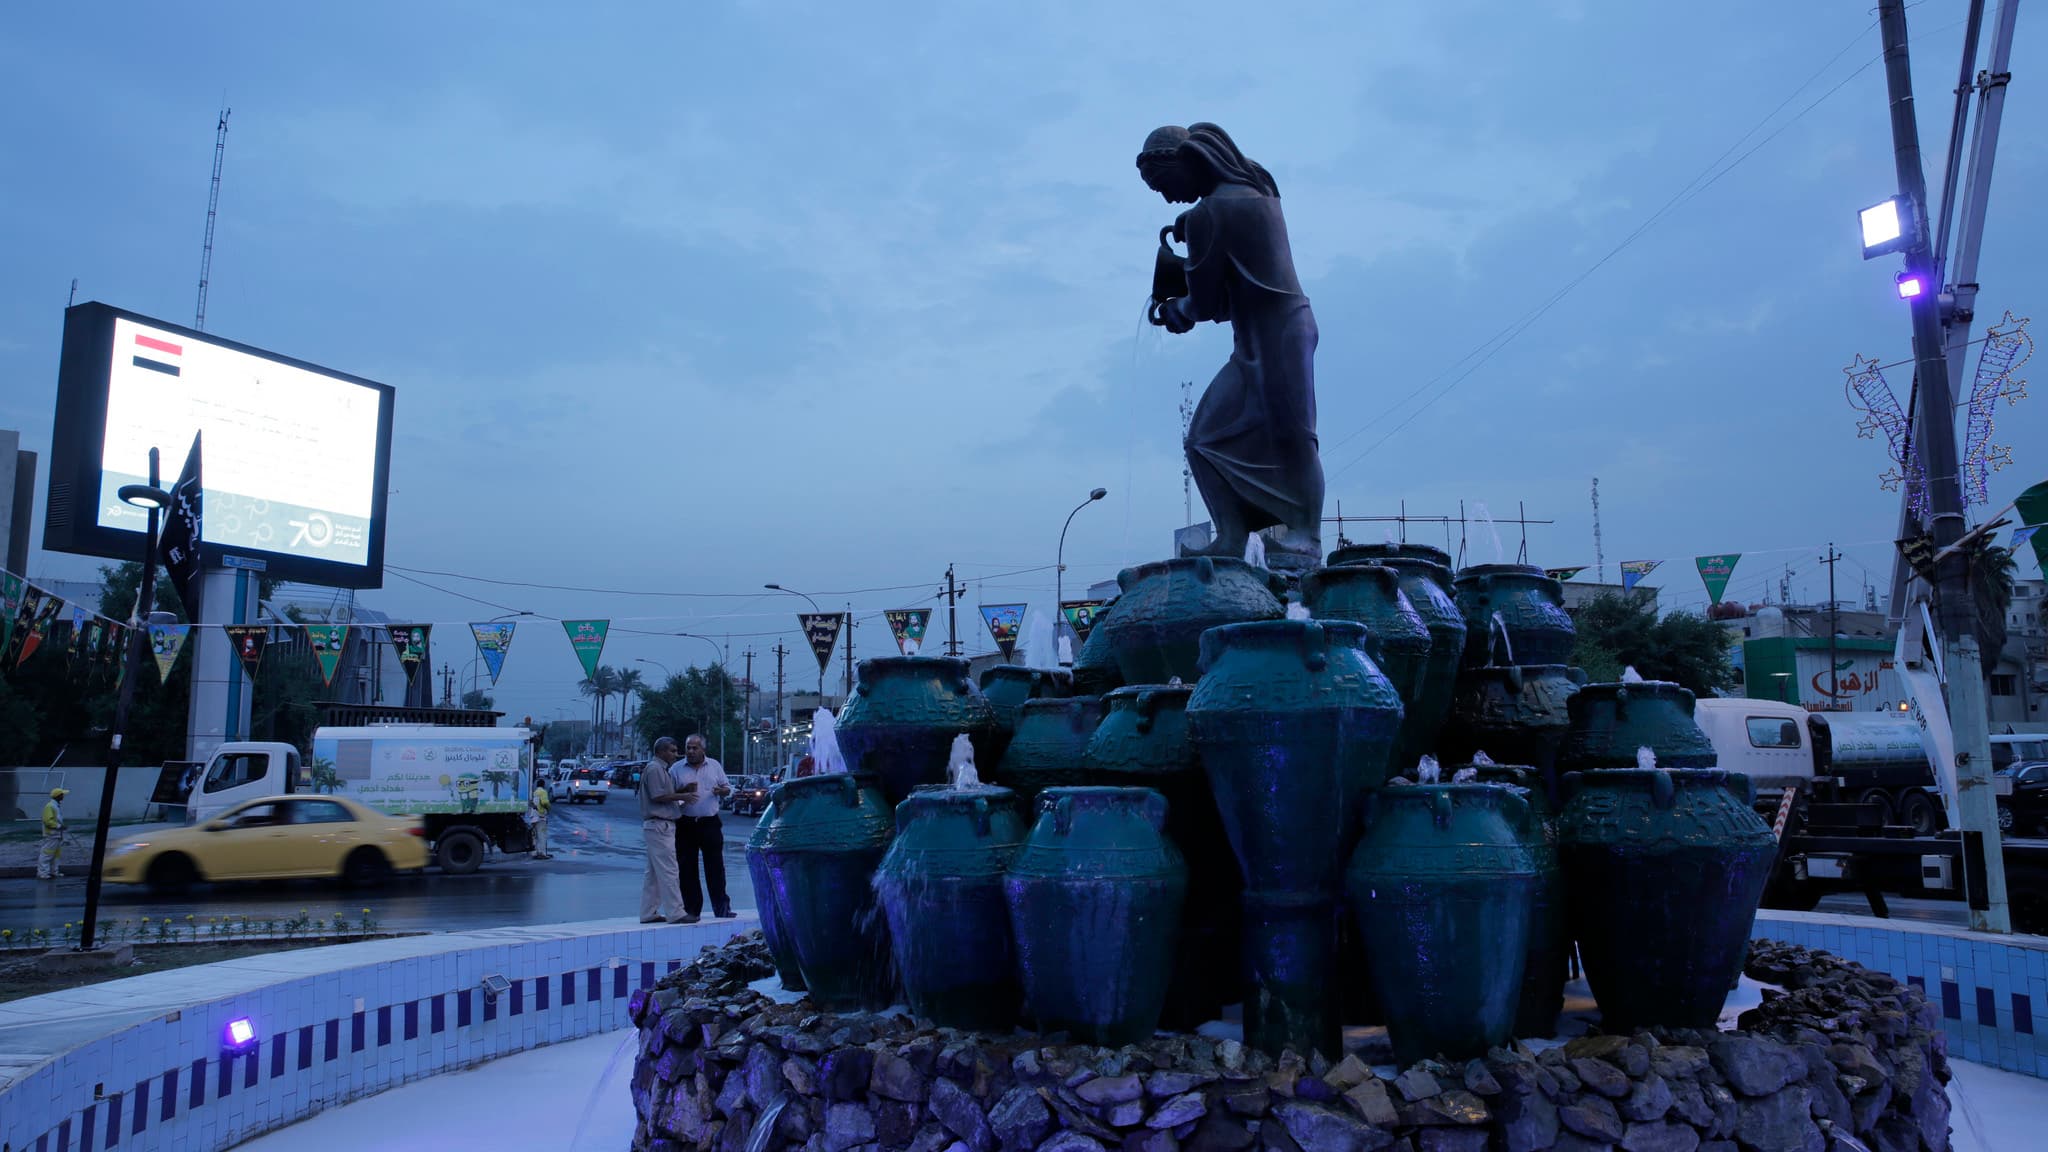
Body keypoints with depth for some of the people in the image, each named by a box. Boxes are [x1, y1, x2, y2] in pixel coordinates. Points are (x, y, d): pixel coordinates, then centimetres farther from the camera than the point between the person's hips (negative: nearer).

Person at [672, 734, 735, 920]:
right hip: (686, 825, -1)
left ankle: (721, 907, 9)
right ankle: (691, 910, 8)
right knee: (687, 869, 1)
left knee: (715, 866, 2)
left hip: (710, 823, 1)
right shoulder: (676, 769, 5)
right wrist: (683, 791, -16)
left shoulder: (715, 766, 10)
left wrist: (721, 790, -10)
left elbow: (728, 788, 13)